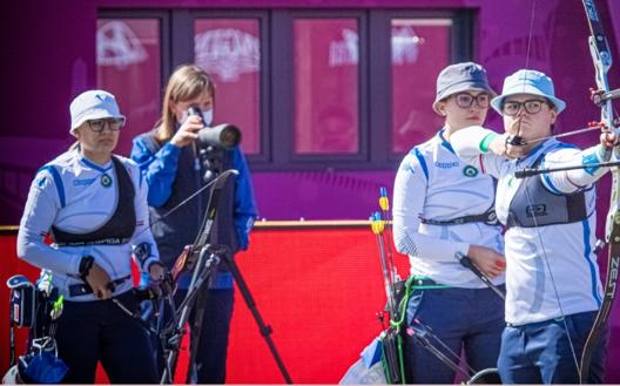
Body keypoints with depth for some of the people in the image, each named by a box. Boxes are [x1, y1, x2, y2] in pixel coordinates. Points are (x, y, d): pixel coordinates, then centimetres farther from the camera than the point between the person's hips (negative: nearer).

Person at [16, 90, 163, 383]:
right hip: (69, 307, -4)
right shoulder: (55, 178, -9)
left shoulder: (131, 174, 6)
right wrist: (84, 266, -17)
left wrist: (151, 263, -2)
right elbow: (27, 246, -10)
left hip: (121, 303, 4)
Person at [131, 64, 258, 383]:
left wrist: (233, 245, -1)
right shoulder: (148, 146, 3)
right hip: (165, 274, -2)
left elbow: (245, 208, 14)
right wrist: (174, 146, -18)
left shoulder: (226, 147, 9)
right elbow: (151, 194, -14)